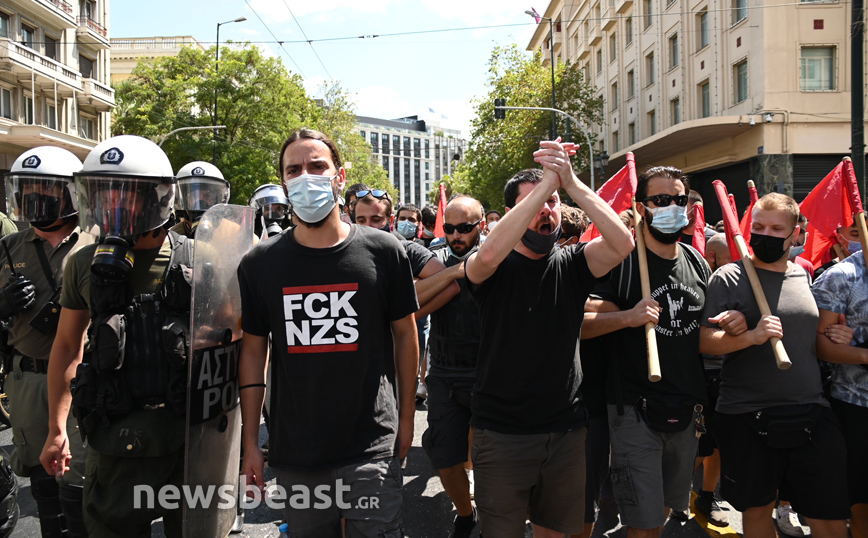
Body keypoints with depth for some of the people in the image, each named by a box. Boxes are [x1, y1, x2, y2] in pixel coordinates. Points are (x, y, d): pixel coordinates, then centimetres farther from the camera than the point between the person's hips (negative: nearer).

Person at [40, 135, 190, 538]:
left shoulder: (196, 261, -6)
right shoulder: (85, 265, 2)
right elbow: (67, 346, 11)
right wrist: (56, 429, 12)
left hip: (186, 433, -2)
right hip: (114, 438, 2)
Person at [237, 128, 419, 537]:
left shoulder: (383, 252, -4)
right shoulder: (260, 264, 0)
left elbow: (405, 335, 5)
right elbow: (253, 352, 5)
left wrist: (406, 418, 6)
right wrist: (250, 442, 4)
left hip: (372, 452, -1)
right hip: (294, 457, 2)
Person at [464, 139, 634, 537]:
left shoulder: (571, 264, 1)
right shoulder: (496, 269, -7)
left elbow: (622, 243, -16)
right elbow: (489, 253, -31)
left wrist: (571, 183, -24)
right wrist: (548, 180, -29)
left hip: (566, 429, 3)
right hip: (501, 432, -3)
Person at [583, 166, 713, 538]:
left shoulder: (698, 263, 8)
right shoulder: (621, 261, -10)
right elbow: (579, 323, -16)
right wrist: (629, 316, -28)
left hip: (686, 410, 6)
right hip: (636, 412, -6)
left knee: (667, 507, 21)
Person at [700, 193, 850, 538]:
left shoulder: (807, 276, 11)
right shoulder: (729, 277, -2)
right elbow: (704, 342, -9)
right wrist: (751, 336, -23)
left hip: (811, 415, 3)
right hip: (746, 416, -3)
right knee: (756, 509, 12)